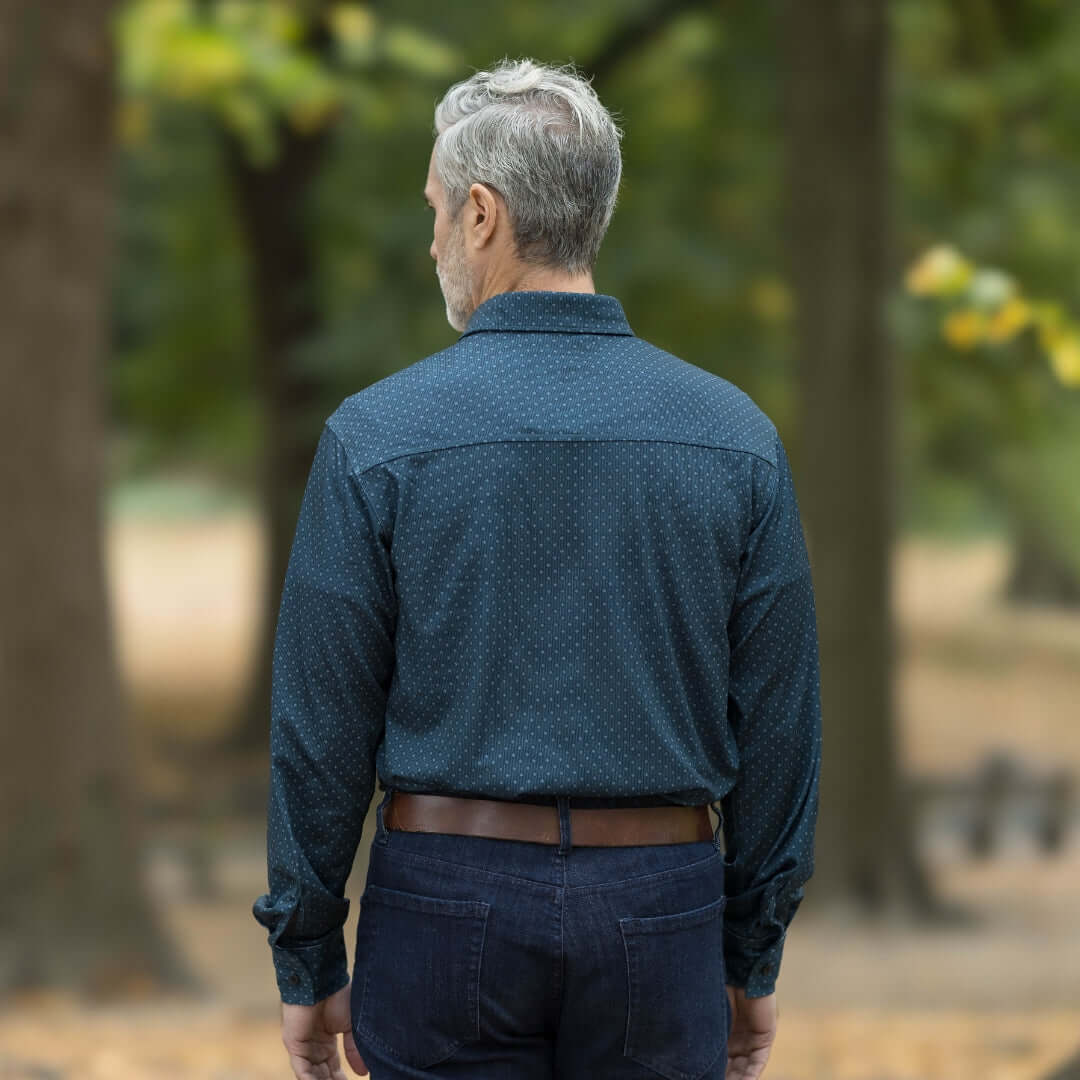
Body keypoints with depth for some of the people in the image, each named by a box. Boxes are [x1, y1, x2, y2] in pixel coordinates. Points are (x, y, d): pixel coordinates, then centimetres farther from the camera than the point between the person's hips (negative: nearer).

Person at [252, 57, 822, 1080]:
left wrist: (308, 963, 5)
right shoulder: (734, 438, 0)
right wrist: (754, 959, 12)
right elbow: (778, 724, 3)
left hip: (448, 894, -1)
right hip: (660, 907, 2)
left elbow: (321, 727, -4)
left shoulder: (378, 436, -6)